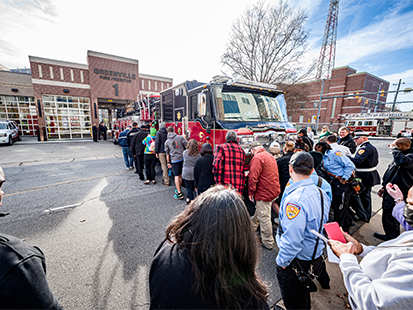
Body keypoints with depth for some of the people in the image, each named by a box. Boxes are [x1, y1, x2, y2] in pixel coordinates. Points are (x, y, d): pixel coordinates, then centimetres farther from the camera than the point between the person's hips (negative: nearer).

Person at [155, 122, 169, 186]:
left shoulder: (158, 133, -6)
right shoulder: (167, 133, 6)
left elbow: (157, 142, -11)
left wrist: (156, 152, -7)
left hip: (161, 151, -5)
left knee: (164, 166, -2)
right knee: (165, 166, 19)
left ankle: (166, 182, 2)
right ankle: (164, 178, 32)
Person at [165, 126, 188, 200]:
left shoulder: (167, 142, 7)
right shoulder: (180, 137, 2)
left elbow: (167, 153, 12)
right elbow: (187, 146, -2)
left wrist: (168, 162, 19)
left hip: (174, 160, -1)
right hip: (183, 158, 1)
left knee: (176, 176, 1)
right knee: (180, 175, 14)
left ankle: (179, 193, -4)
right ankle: (178, 189, 29)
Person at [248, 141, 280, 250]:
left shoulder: (257, 158, -17)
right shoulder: (270, 156, 14)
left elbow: (253, 177, -23)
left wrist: (251, 192, -14)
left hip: (264, 193, -10)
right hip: (273, 191, 10)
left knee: (264, 218, 3)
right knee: (258, 211, 24)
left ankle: (268, 243, 18)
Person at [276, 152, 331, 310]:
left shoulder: (295, 199, -33)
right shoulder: (320, 192, -4)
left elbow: (292, 240, -31)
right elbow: (321, 224, 9)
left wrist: (281, 261, -16)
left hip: (297, 261, -7)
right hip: (315, 256, 7)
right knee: (303, 294, 33)